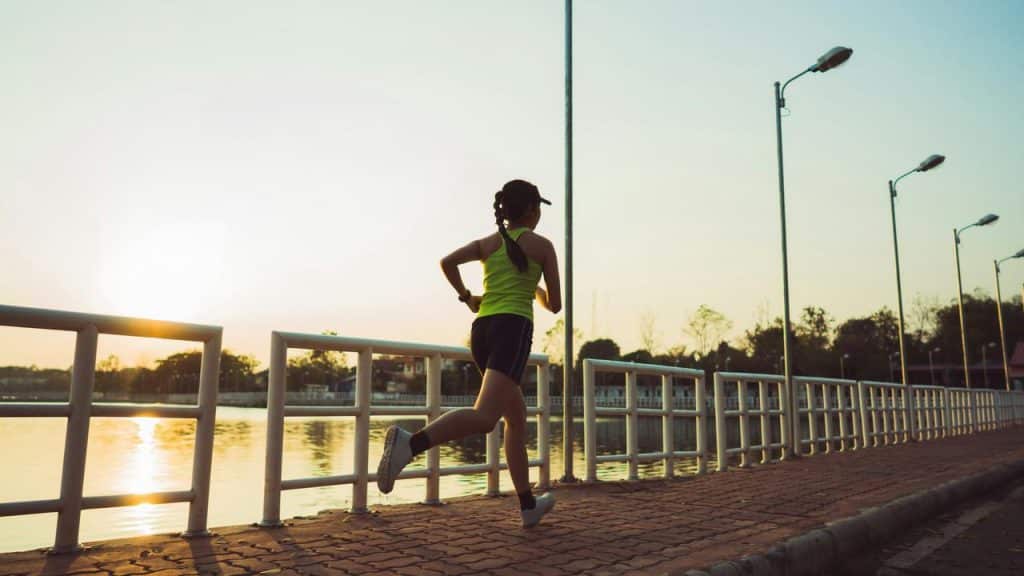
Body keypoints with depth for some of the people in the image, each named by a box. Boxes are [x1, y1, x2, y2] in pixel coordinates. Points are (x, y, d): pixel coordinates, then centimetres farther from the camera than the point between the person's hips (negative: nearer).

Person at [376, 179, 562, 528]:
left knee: (517, 417, 18)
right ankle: (410, 443, -45)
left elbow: (447, 261, 2)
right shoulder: (542, 245, 9)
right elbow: (554, 305, 10)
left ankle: (529, 506, 23)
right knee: (484, 417, -22)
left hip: (481, 330, 7)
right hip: (513, 329, -7)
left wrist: (467, 298, 15)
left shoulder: (487, 243, 19)